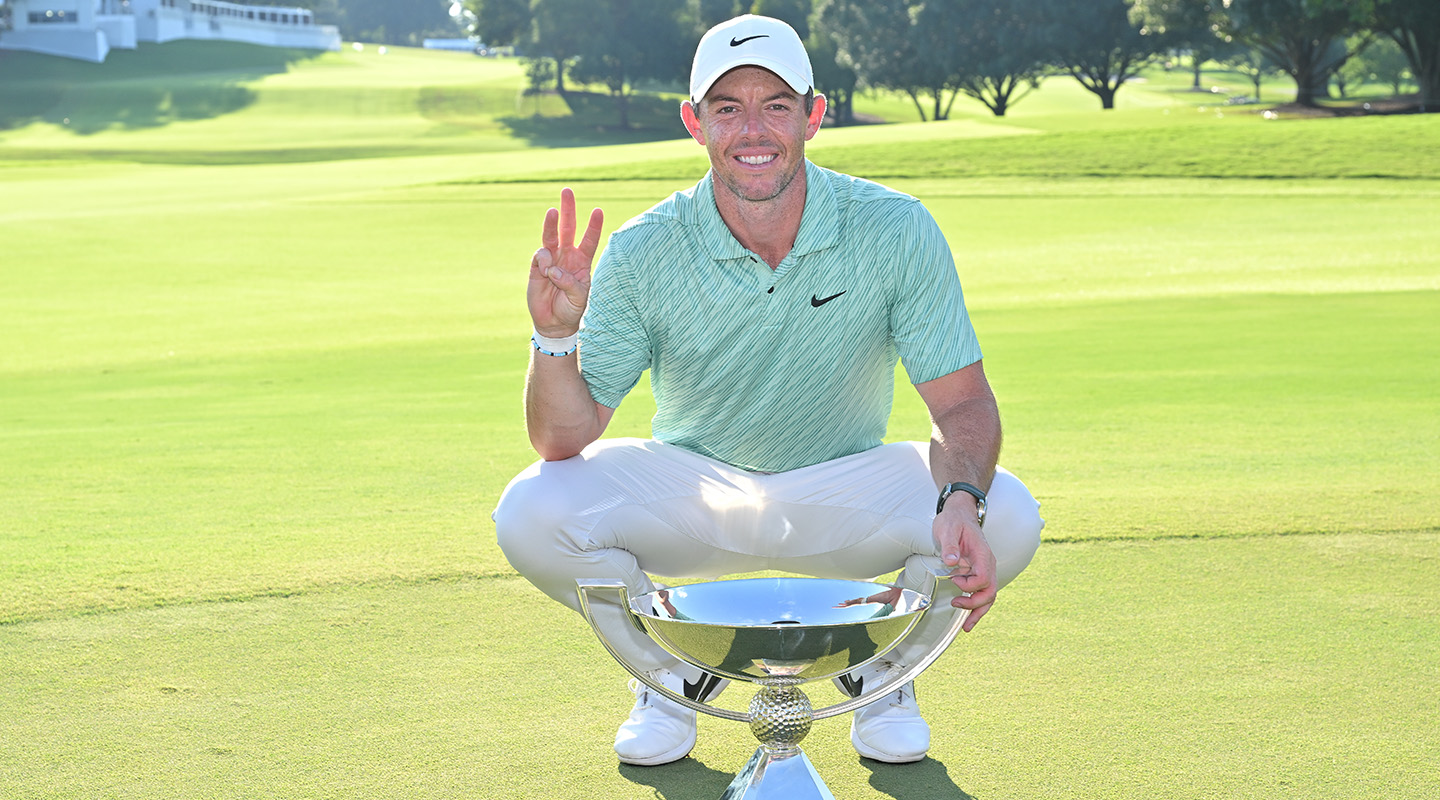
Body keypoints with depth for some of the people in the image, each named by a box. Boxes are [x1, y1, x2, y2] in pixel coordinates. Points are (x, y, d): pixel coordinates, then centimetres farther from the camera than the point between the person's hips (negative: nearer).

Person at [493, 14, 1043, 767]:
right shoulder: (644, 251, -17)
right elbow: (565, 438, -17)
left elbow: (962, 402, -17)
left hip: (846, 491, 0)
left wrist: (962, 501, -39)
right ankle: (673, 674, 5)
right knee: (531, 514, -27)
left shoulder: (896, 231, -18)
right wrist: (555, 338, -39)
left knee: (1006, 519, -28)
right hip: (689, 492, 0)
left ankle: (881, 670, 6)